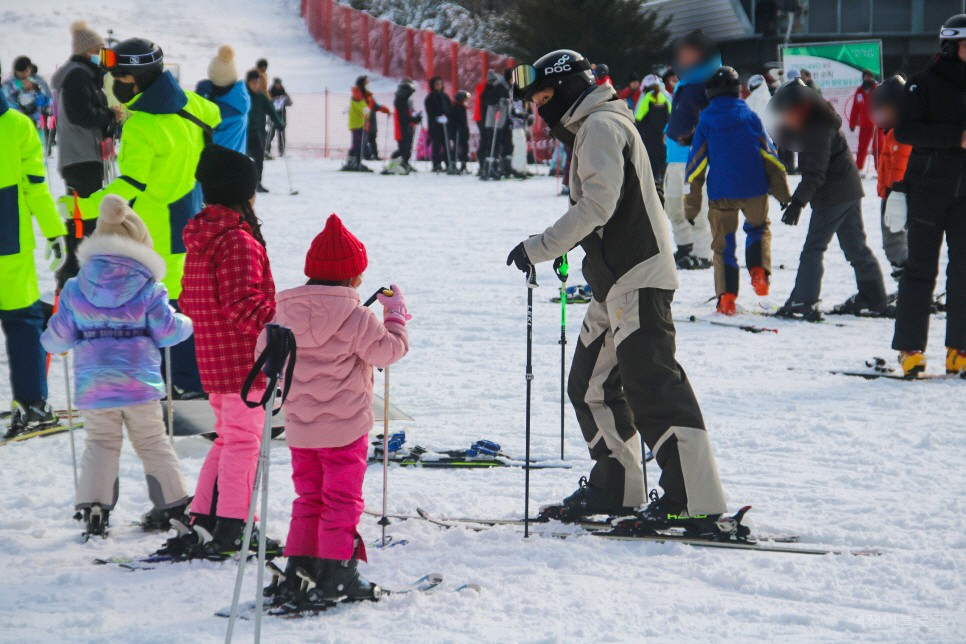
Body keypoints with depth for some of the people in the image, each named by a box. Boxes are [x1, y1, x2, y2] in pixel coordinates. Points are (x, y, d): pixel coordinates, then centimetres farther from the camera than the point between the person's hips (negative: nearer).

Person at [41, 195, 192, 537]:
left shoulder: (75, 289, 0)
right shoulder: (148, 289, -5)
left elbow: (58, 337, 4)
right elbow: (168, 330, -1)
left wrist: (49, 341, 27)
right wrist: (187, 323, 21)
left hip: (93, 387, 1)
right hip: (140, 385, -1)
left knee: (100, 443, 10)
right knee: (152, 442, 13)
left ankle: (94, 505, -5)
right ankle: (172, 502, 16)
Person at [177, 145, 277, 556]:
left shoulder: (199, 237, 11)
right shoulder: (240, 241, -18)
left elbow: (189, 302, 17)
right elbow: (245, 307, -24)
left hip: (214, 362, 9)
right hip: (244, 360, -9)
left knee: (228, 437, 19)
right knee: (244, 439, -4)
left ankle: (202, 517, 18)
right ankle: (230, 529, -5)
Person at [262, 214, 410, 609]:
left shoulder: (285, 312, 0)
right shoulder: (355, 317, -16)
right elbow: (389, 350, -8)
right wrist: (396, 312, 5)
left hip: (299, 429, 5)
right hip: (345, 428, -5)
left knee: (308, 499, 16)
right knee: (342, 501, 4)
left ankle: (297, 572, 13)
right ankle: (335, 576, 4)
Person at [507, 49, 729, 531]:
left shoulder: (601, 125, -9)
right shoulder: (590, 129, 23)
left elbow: (599, 203, -19)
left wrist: (542, 248, -19)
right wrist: (555, 249, 15)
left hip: (637, 281, -11)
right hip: (616, 283, 11)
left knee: (652, 387, -13)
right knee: (590, 384, 13)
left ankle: (694, 501, -15)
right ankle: (614, 487, 21)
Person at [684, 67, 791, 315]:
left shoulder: (705, 120, -2)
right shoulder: (749, 115, 1)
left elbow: (696, 163, -1)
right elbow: (769, 155, 3)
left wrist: (691, 204, 3)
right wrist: (782, 191, 10)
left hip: (722, 192, -1)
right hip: (754, 189, 1)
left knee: (724, 243, 9)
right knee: (759, 228, 25)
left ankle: (727, 296, 1)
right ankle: (759, 271, 1)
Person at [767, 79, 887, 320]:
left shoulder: (817, 128, -20)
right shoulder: (820, 118, 11)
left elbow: (815, 172, -24)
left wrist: (798, 201, -25)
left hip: (833, 193, -10)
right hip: (849, 189, 10)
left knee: (813, 248, -8)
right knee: (855, 245, 14)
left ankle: (803, 303, -10)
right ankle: (872, 298, 18)